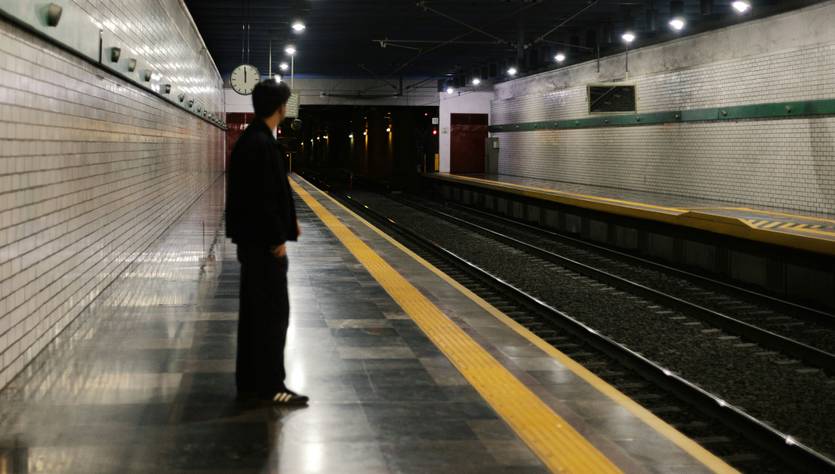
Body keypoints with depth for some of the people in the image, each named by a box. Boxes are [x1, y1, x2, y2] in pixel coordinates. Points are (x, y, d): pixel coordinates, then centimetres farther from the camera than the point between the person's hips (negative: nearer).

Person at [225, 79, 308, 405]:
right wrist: (277, 239, -18)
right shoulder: (261, 144, -19)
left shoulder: (252, 139, 13)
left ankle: (249, 381, 20)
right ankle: (270, 386, 1)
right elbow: (263, 197, -22)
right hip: (263, 242, -10)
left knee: (254, 311, 13)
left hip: (254, 240, 10)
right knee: (274, 313, -4)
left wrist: (286, 223, 16)